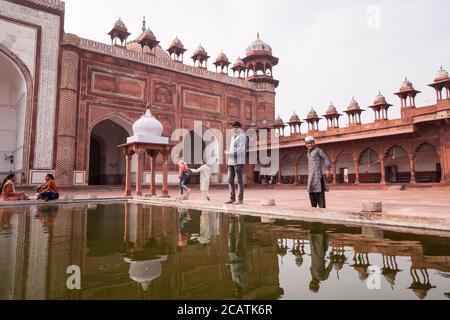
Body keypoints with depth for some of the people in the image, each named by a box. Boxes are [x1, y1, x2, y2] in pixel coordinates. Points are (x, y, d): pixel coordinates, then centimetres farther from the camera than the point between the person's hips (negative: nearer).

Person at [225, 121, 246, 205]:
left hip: (239, 161, -8)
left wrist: (229, 153, -12)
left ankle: (240, 199, 1)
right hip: (231, 161, 8)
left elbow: (241, 149, -12)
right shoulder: (233, 137, 22)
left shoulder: (242, 136, -2)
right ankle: (232, 198, 15)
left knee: (239, 180, -4)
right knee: (230, 180, 7)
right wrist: (228, 153, 4)